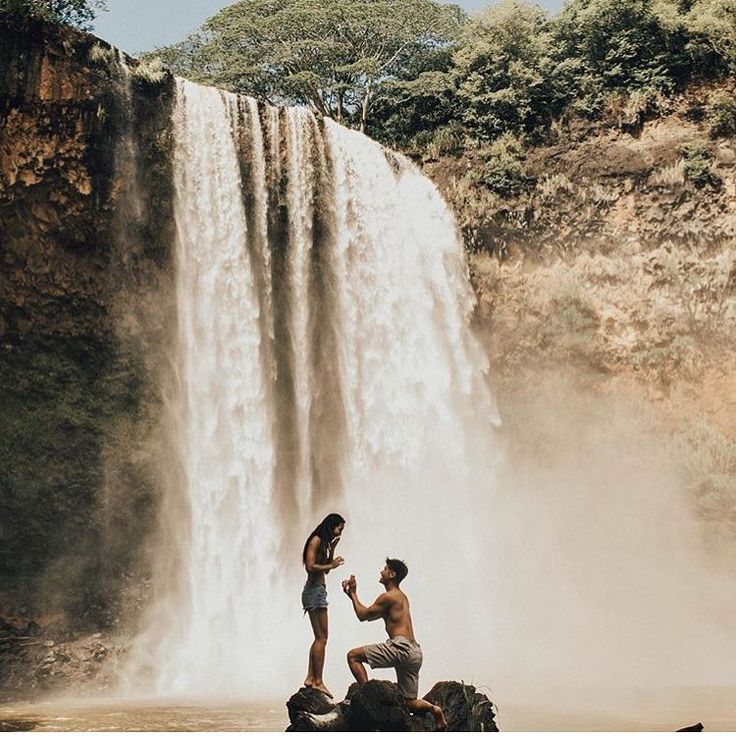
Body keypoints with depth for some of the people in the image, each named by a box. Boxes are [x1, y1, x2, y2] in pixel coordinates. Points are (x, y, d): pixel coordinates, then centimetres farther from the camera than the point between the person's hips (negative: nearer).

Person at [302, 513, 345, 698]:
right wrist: (331, 566, -11)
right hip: (314, 590, -10)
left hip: (318, 591, 10)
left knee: (320, 637, 11)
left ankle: (310, 678, 11)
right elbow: (311, 566, -18)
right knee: (321, 637, -10)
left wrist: (332, 549, 10)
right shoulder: (316, 540, -10)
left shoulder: (324, 542, 18)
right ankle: (318, 681, -10)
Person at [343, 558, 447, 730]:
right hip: (415, 653, 9)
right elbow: (370, 616, 30)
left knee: (353, 656, -4)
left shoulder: (388, 597, -5)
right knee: (410, 703, 16)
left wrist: (353, 594, 12)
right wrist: (352, 595, 30)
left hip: (401, 647, -9)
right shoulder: (402, 597, 25)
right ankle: (432, 708, -7)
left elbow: (362, 615, -1)